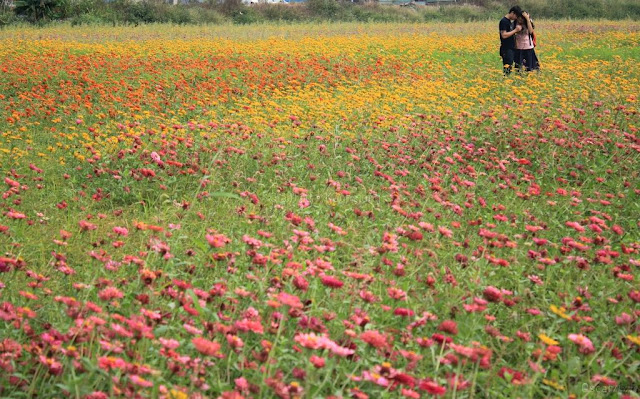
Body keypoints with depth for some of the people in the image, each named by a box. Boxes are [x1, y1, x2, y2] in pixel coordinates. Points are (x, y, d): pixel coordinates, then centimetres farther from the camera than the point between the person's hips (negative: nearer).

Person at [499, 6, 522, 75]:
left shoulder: (513, 21, 13)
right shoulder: (504, 21, -12)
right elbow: (504, 35, -19)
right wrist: (515, 30, -16)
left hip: (512, 48, 9)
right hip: (506, 49, -9)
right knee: (507, 67, -14)